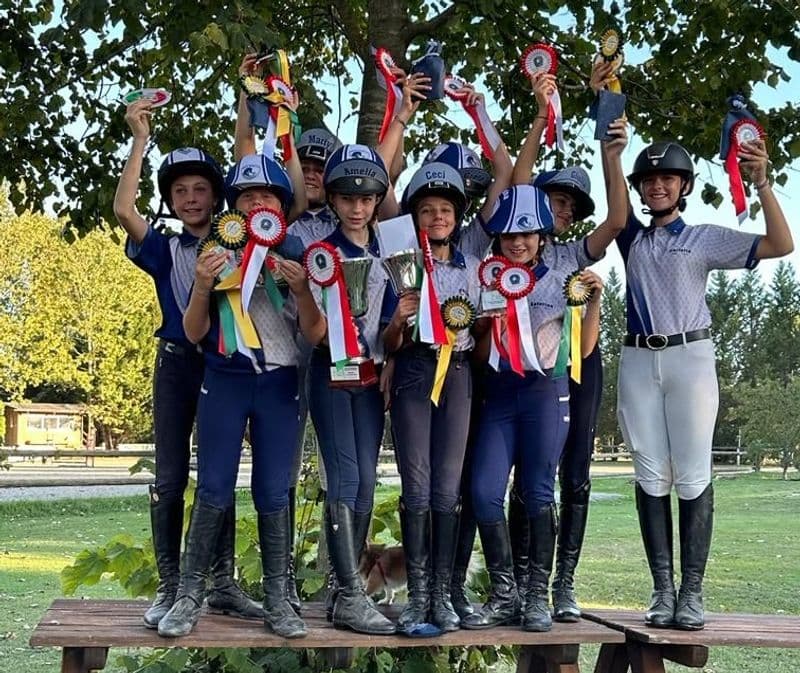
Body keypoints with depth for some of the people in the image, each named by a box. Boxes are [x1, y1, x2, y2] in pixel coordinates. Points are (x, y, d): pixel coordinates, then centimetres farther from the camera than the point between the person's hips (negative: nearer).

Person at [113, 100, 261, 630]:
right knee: (171, 478, -1)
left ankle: (222, 584, 13)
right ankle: (170, 588, 6)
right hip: (178, 364, -1)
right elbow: (124, 211, -11)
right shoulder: (165, 250, 6)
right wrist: (141, 138, -13)